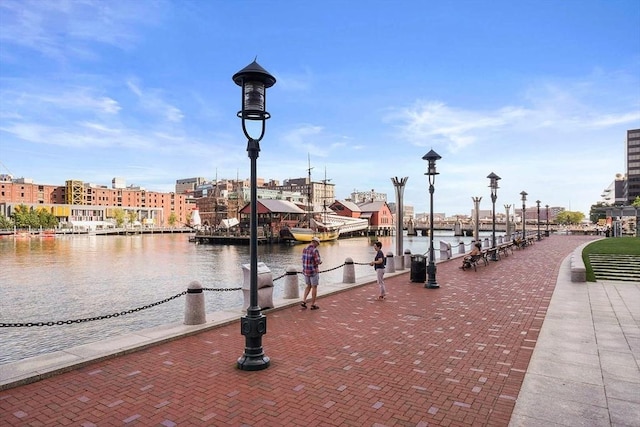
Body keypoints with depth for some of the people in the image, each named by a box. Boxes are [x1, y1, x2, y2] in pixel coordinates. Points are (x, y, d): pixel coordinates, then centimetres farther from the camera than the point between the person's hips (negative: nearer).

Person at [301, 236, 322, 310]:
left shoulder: (305, 249, 5)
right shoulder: (315, 250, -19)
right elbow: (318, 262, -23)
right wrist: (320, 261, 3)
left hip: (306, 271, 7)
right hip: (313, 271, -7)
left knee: (309, 286, 21)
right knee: (314, 287, 7)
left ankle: (304, 301, 9)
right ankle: (313, 305, 12)